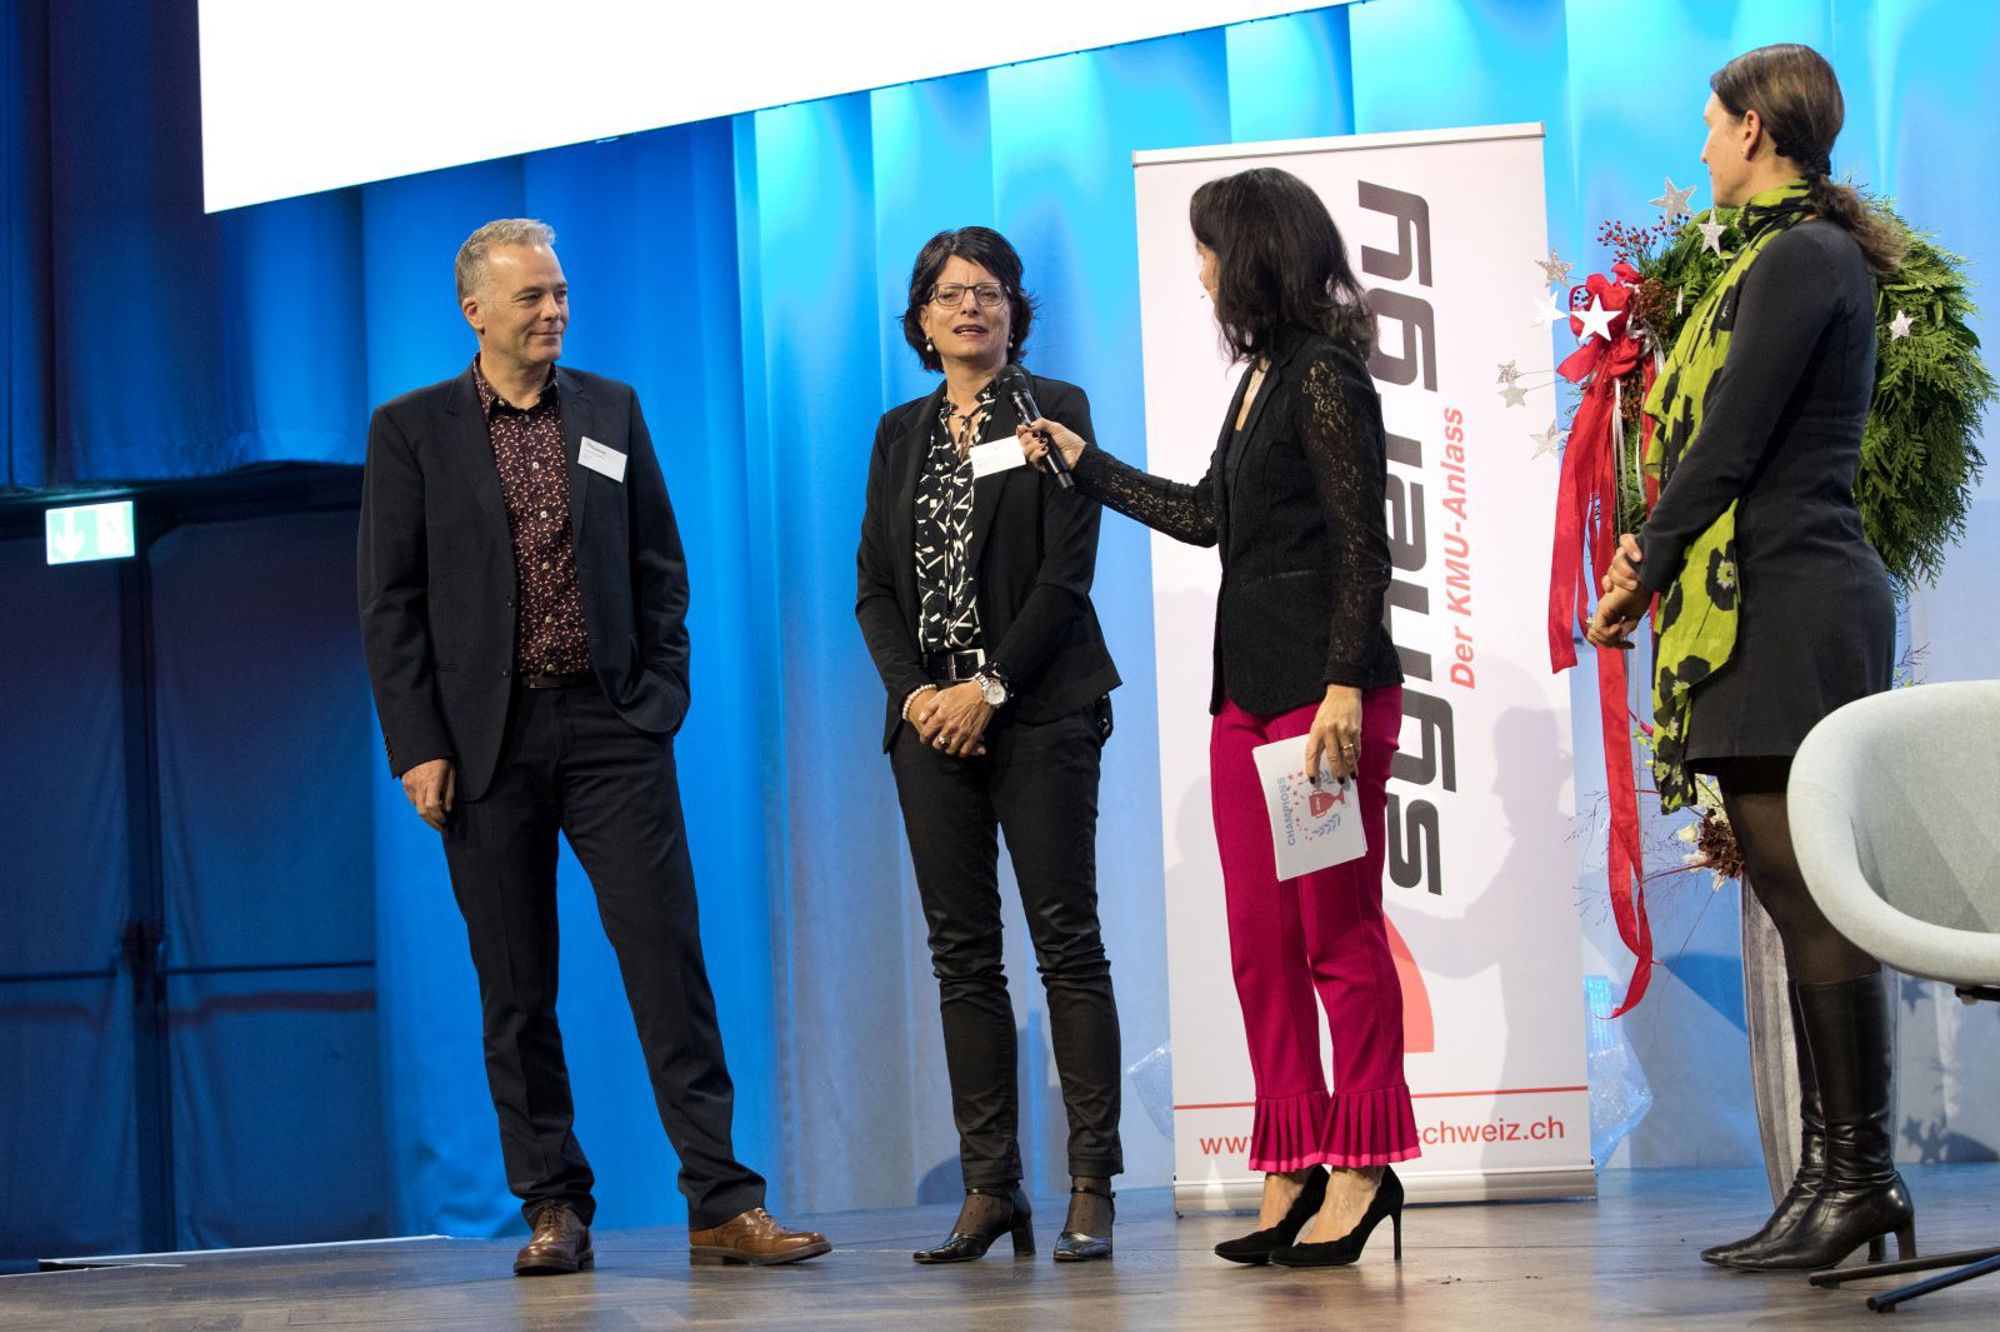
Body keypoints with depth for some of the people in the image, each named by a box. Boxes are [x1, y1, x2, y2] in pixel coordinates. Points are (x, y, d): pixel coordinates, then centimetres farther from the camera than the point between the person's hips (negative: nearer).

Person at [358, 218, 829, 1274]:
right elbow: (390, 604, 1)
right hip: (486, 741, -1)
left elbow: (660, 566, 13)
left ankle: (722, 1204, -6)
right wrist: (417, 747, -7)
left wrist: (662, 695, 3)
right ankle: (553, 1209, 13)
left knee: (668, 958, -6)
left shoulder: (611, 411, 11)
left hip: (610, 726, 1)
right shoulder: (412, 431, 3)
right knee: (516, 990, 4)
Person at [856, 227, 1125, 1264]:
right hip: (931, 714, 4)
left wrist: (992, 687, -13)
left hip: (1037, 709, -4)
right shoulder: (900, 434, 15)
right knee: (962, 954, 2)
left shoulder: (1053, 410, 2)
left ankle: (1091, 1187, -5)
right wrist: (914, 691, -5)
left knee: (1066, 943, -6)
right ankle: (990, 1188, 5)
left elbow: (1068, 569, -6)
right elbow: (874, 585, 12)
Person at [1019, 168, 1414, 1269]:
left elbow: (1363, 547, -14)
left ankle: (1362, 1166, 1)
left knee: (1338, 931, -5)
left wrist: (1344, 689, -20)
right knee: (1261, 941, 5)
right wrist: (1084, 463, 37)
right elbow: (1208, 515, 29)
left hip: (1324, 683, -9)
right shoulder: (1262, 377, 18)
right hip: (1247, 686, 9)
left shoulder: (1325, 375, -9)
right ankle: (1294, 1171, 8)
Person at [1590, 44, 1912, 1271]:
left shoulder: (1799, 259, -10)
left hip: (1789, 608, -10)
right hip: (1777, 606, 10)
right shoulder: (1794, 256, 21)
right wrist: (1659, 549, 12)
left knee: (1810, 895, -10)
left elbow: (1732, 441, -14)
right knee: (1799, 895, 8)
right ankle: (1837, 1176, 10)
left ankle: (1860, 1176, -8)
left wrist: (1644, 573, -4)